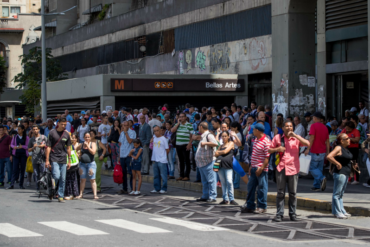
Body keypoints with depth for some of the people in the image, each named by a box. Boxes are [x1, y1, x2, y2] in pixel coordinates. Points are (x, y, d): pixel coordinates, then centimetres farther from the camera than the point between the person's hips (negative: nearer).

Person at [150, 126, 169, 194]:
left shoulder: (163, 139, -8)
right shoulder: (154, 138, 9)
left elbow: (167, 150, -4)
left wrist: (163, 156, 5)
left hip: (162, 160, -7)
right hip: (155, 160, 7)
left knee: (163, 175, -2)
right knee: (156, 175, 12)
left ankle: (164, 189, 2)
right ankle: (157, 188, 19)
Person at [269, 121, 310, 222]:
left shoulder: (296, 138, 6)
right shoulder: (277, 138, 8)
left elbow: (307, 144, -10)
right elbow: (269, 150, 12)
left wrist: (295, 135, -12)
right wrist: (277, 149, -8)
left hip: (293, 168, 0)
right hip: (281, 168, 0)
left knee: (293, 193, 4)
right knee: (280, 192, 2)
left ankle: (292, 213, 13)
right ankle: (279, 214, 5)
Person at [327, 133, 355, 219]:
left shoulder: (346, 149, 14)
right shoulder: (339, 148, -14)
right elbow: (329, 157, -26)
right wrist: (337, 164, -20)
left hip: (346, 173, 10)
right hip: (340, 173, -10)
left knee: (341, 193, 15)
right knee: (337, 193, -4)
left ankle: (342, 211, 20)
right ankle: (337, 212, -3)